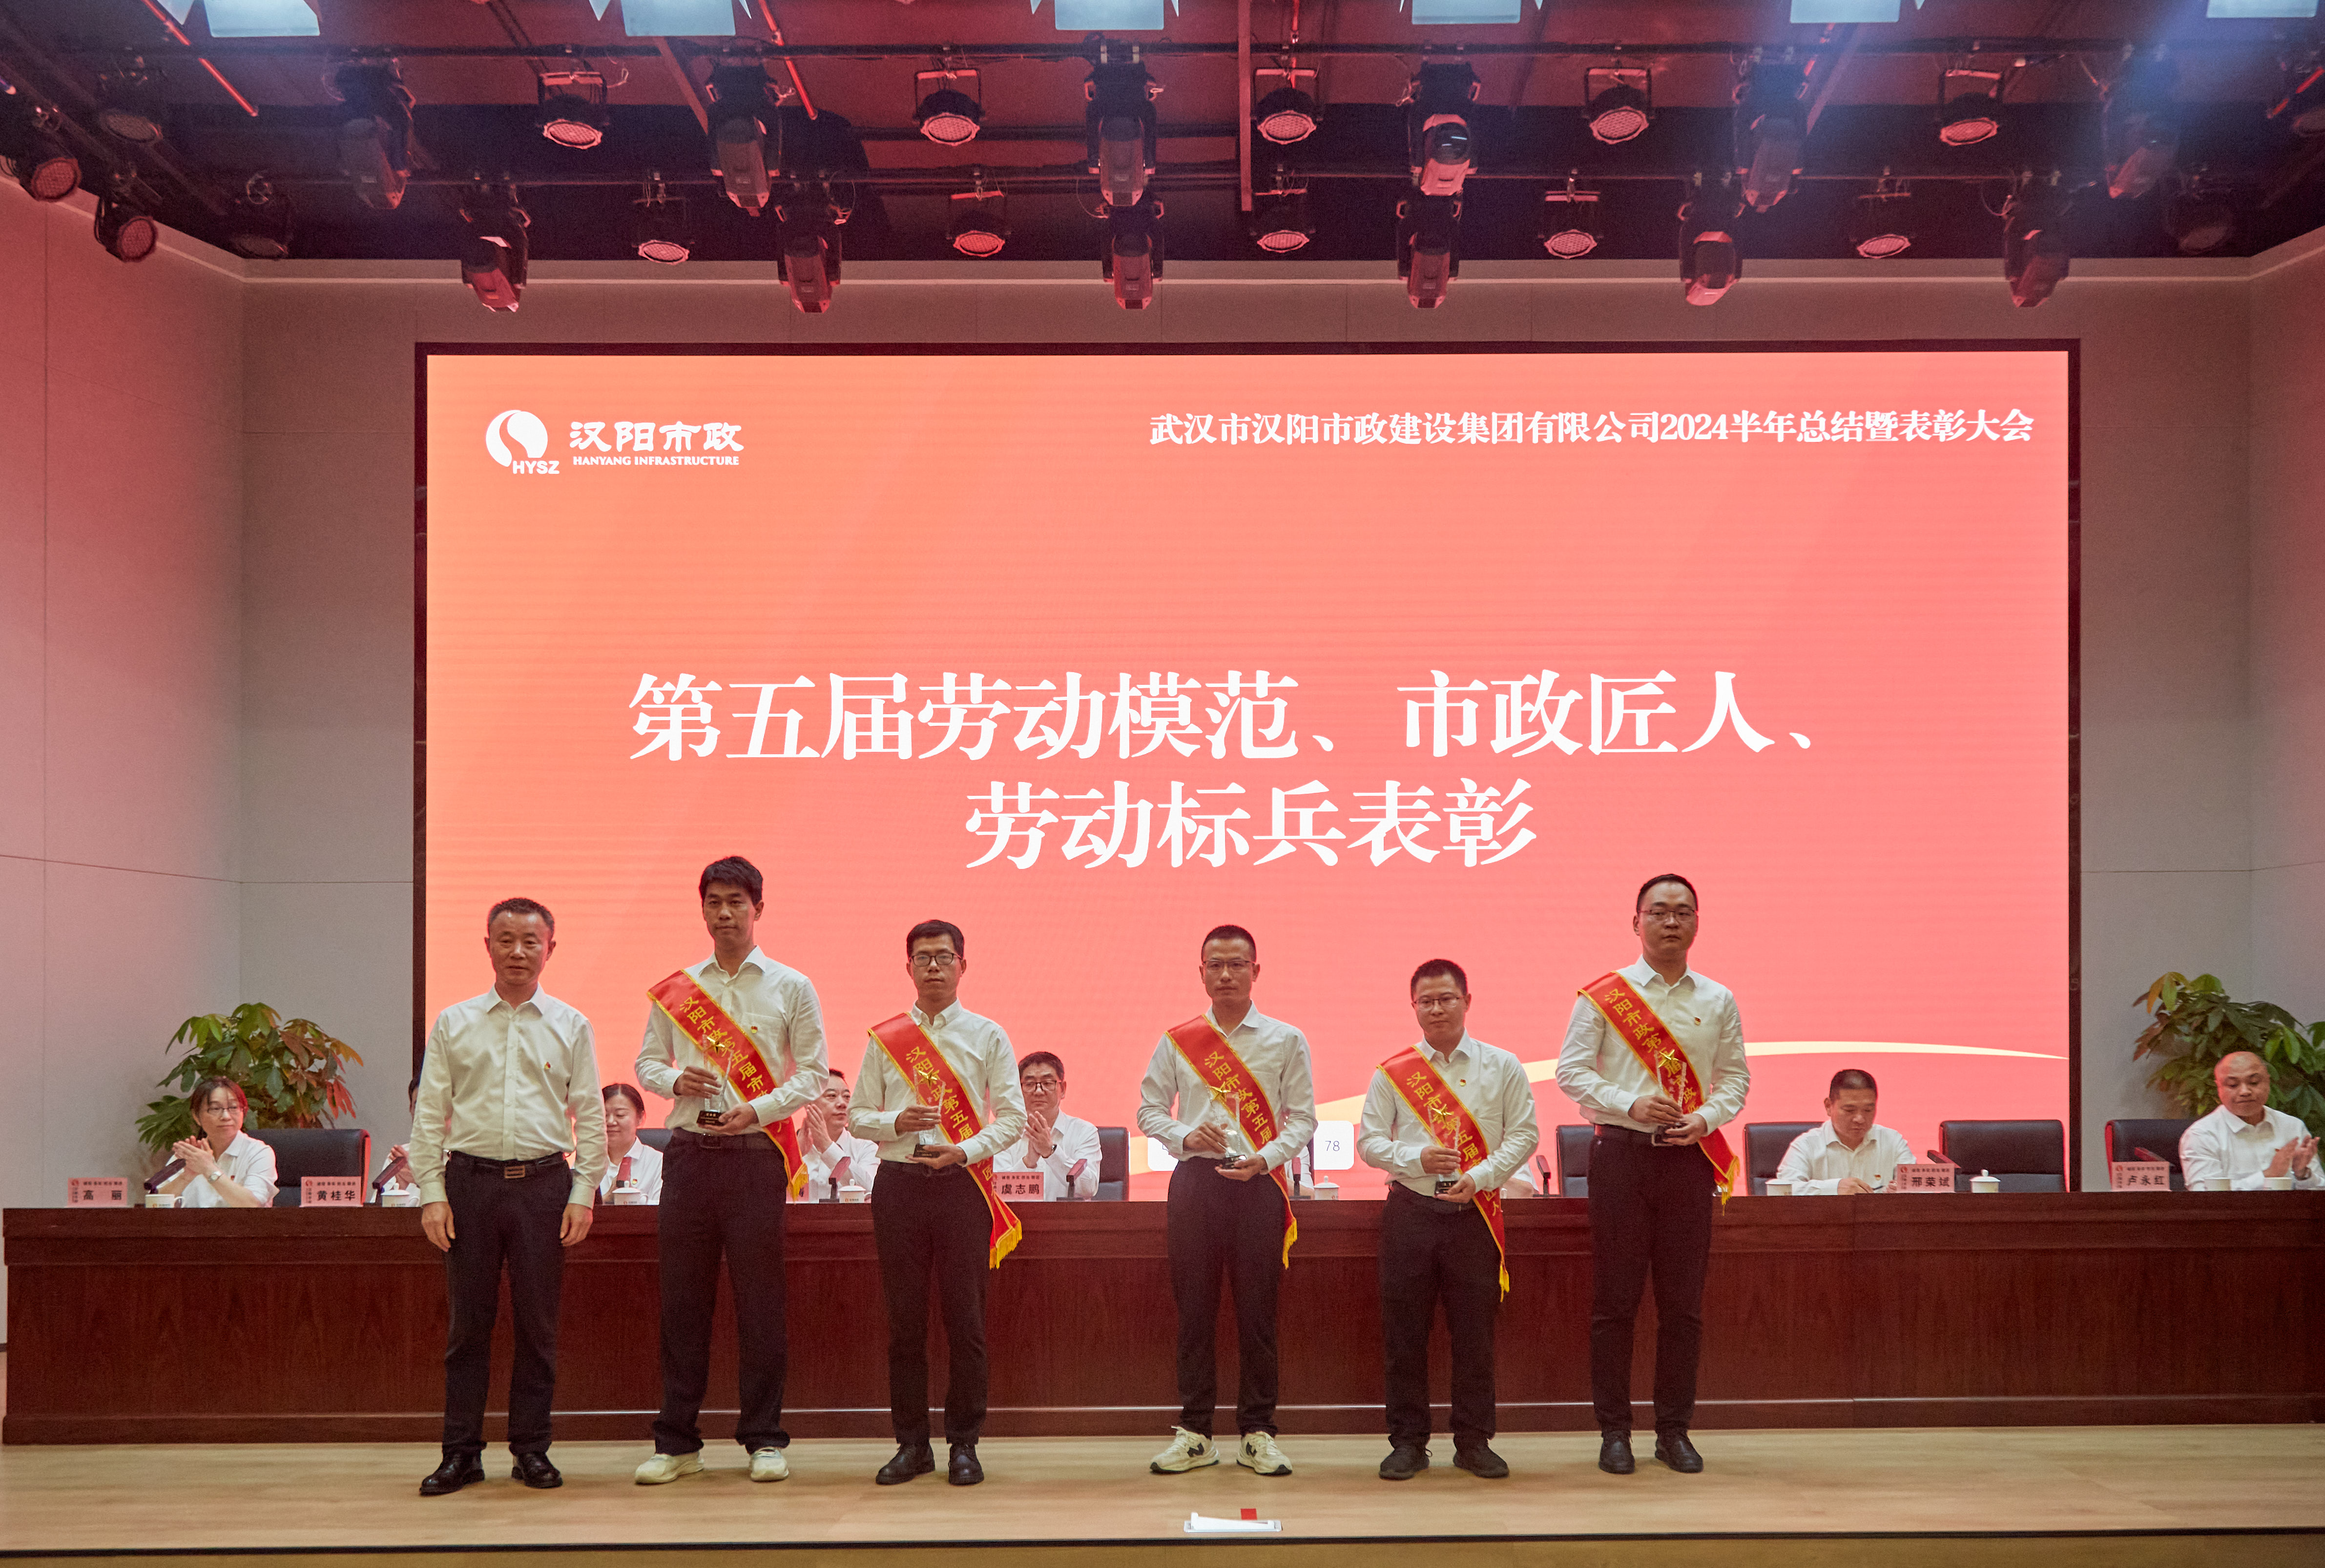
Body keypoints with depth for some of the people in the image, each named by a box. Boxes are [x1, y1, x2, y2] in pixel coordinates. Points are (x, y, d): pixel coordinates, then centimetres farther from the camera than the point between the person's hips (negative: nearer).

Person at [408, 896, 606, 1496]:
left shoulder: (570, 1027, 8)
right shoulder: (454, 1024, 8)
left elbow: (590, 1116, 7)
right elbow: (429, 1113, 6)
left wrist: (583, 1193, -1)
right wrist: (431, 1193, -2)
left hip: (543, 1182, 0)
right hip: (470, 1180, 0)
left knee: (538, 1323, 4)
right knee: (469, 1322, 3)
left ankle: (532, 1450, 14)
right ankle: (461, 1452, 11)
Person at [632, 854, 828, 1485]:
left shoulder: (791, 988, 4)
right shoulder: (676, 990, 11)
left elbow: (813, 1073, 1)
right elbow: (646, 1061, 14)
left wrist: (757, 1110, -13)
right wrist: (675, 1081, -8)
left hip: (757, 1152, -2)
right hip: (689, 1150, 2)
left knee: (760, 1300, 0)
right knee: (683, 1297, 4)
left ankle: (765, 1439, 9)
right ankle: (677, 1442, 12)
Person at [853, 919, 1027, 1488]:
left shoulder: (988, 1036, 6)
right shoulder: (884, 1038, 10)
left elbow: (1012, 1117, 2)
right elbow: (857, 1116, 11)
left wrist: (965, 1150, -14)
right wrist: (897, 1122, -9)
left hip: (963, 1182, -1)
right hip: (899, 1181, 1)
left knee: (966, 1318, -1)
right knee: (904, 1318, 4)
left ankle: (964, 1444, 9)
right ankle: (911, 1444, 13)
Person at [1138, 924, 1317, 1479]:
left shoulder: (1286, 1041, 5)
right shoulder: (1177, 1041, 8)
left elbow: (1302, 1117, 4)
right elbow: (1149, 1109, 11)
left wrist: (1266, 1158, -13)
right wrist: (1185, 1136, -8)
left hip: (1259, 1183, -1)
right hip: (1196, 1179, 1)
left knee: (1258, 1309, 0)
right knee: (1194, 1307, 3)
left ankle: (1257, 1433, 9)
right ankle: (1194, 1432, 11)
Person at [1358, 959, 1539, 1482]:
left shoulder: (1503, 1067, 5)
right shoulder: (1392, 1073, 6)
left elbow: (1524, 1134, 2)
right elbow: (1369, 1141, 5)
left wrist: (1479, 1177, -12)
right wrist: (1417, 1157, -13)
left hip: (1475, 1213, 0)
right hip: (1411, 1210, 1)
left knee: (1475, 1331, 3)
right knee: (1404, 1331, 2)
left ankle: (1474, 1442, 15)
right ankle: (1408, 1442, 12)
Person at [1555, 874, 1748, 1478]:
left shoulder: (1718, 1001, 9)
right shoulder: (1603, 995, 1)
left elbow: (1735, 1077, 10)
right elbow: (1572, 1072, -2)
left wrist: (1704, 1119, -9)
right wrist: (1632, 1104, -15)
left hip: (1690, 1155, 2)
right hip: (1621, 1152, -2)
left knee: (1684, 1302, 5)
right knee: (1615, 1298, 0)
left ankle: (1675, 1430, 16)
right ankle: (1614, 1432, 9)